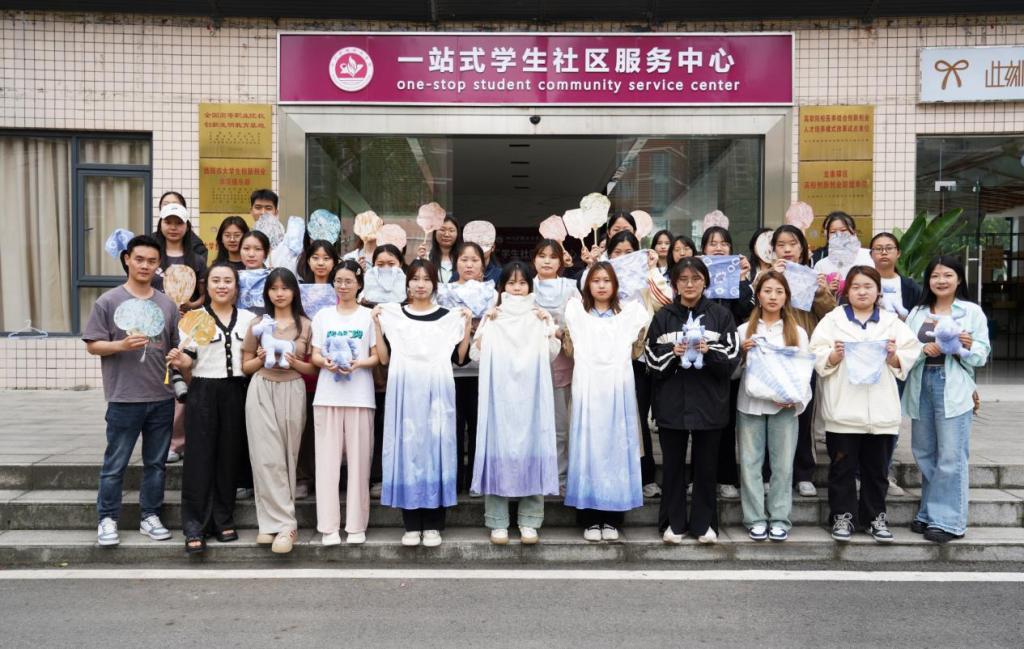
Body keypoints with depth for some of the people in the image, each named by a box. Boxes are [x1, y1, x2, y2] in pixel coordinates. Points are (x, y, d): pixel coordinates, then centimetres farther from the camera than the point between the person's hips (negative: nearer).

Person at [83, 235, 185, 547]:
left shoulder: (168, 304, 8)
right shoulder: (109, 301, -2)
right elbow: (92, 345, -3)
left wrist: (180, 360, -7)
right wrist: (122, 345, -19)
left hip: (162, 398, 4)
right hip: (124, 398, -4)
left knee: (156, 462, 12)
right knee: (115, 463, 5)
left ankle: (150, 516, 24)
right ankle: (107, 519, 18)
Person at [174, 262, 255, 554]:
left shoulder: (249, 318, 10)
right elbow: (188, 359, -1)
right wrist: (177, 358, -22)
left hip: (236, 392, 2)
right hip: (204, 391, -2)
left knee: (229, 456, 6)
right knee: (199, 457, -4)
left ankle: (224, 520, 17)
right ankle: (194, 527, 2)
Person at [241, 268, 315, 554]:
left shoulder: (306, 325, 7)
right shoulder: (258, 323, 9)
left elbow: (313, 369, 8)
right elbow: (246, 366, 12)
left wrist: (295, 363, -11)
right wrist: (261, 359, -8)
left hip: (292, 392, 0)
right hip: (261, 391, 0)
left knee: (287, 456, 1)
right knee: (267, 458, -7)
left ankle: (273, 522, 9)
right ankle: (284, 524, -2)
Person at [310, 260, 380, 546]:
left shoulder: (369, 316, 7)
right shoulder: (323, 315, 13)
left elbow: (377, 356, 3)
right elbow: (315, 355, 10)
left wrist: (359, 364, -16)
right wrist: (326, 362, -12)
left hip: (359, 396, -2)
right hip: (327, 396, 2)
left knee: (358, 460, 0)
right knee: (328, 460, 0)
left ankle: (356, 525, 8)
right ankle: (329, 526, 6)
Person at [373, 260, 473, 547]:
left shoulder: (448, 316, 8)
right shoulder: (393, 314, 8)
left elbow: (460, 358, 4)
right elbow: (384, 359, 3)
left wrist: (467, 326, -5)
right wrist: (377, 324, -4)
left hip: (436, 392, 0)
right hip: (404, 392, 0)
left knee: (435, 449, 0)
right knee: (407, 450, 1)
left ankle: (433, 525, 9)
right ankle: (411, 525, 10)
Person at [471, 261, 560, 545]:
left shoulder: (540, 316, 13)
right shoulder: (492, 317, 11)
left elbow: (552, 353, 4)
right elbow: (476, 354, 2)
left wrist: (548, 326, -6)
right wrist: (486, 325, -6)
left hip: (531, 393, 1)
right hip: (499, 393, 0)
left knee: (532, 448, -2)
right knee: (498, 449, -3)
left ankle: (529, 521, 6)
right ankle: (497, 522, 5)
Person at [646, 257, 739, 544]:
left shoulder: (721, 315, 4)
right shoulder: (663, 317, 6)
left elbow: (732, 359, -1)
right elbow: (652, 361, 3)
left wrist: (709, 352, -18)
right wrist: (672, 353, -15)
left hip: (709, 403, 0)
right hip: (671, 402, 1)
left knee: (706, 465, 9)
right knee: (672, 465, 8)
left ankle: (704, 523, 21)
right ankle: (673, 523, 19)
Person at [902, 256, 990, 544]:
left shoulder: (972, 312, 3)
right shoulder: (917, 312, 13)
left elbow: (982, 356, 0)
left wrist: (968, 346, -20)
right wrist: (923, 350, -15)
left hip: (953, 389, -4)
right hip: (921, 386, 4)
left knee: (951, 457, -4)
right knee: (924, 454, 10)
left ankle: (947, 520, 2)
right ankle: (929, 513, 21)